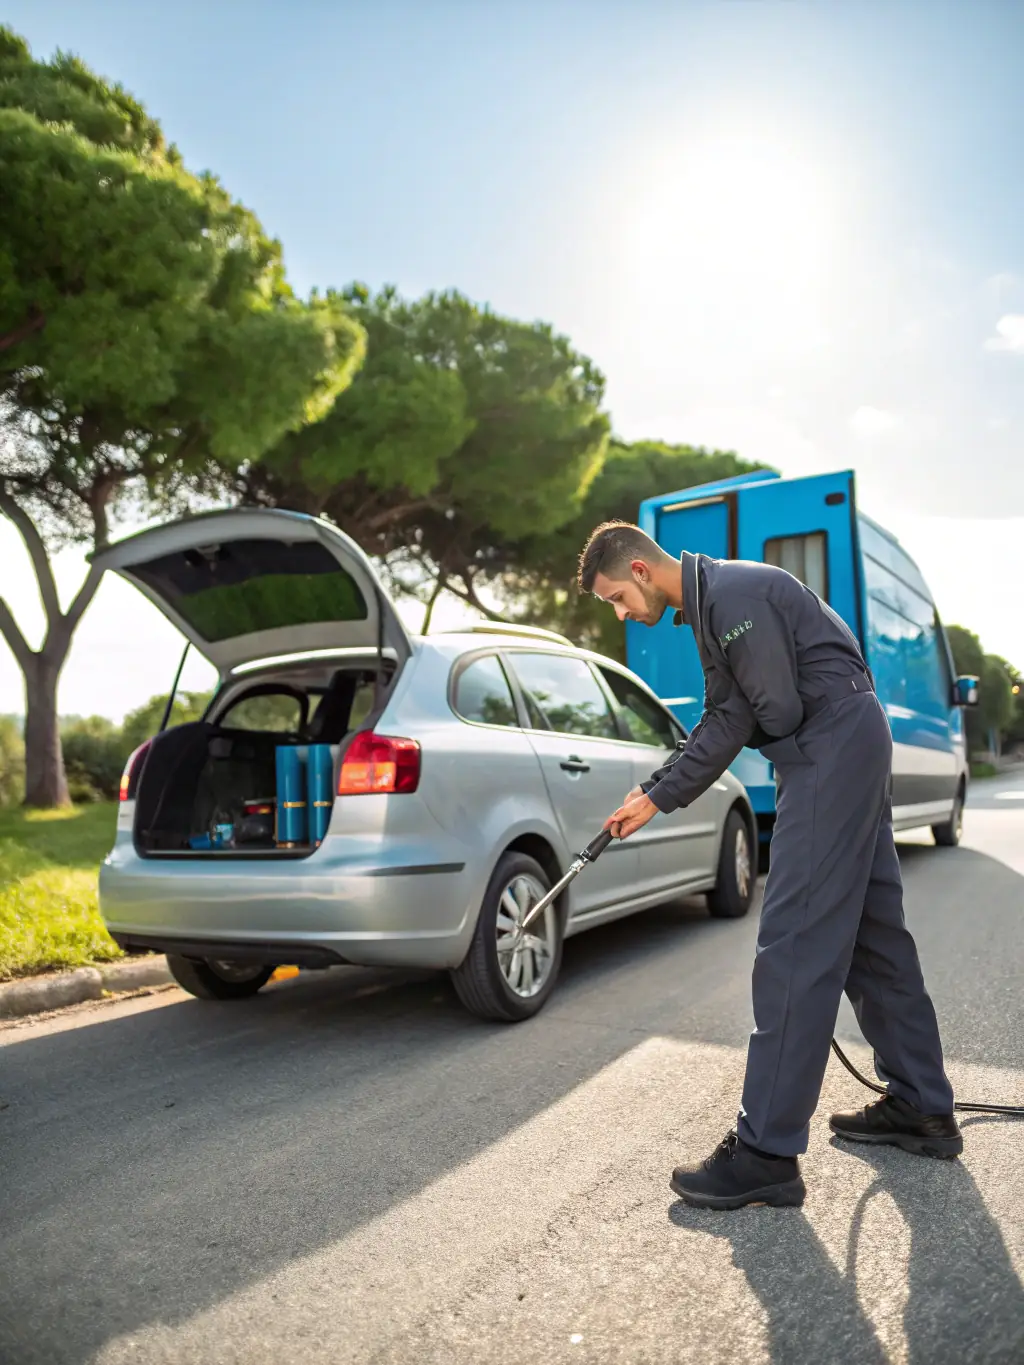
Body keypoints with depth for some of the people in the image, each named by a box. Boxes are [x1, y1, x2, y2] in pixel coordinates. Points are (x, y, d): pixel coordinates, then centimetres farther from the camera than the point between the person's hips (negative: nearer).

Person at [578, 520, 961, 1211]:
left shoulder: (733, 592, -17)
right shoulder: (708, 603, 16)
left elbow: (779, 708, -20)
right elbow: (726, 721, 16)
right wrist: (655, 797, 14)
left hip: (833, 744, -11)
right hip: (853, 747, 11)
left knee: (794, 942, -12)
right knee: (871, 930, 15)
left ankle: (768, 1153, -7)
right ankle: (922, 1108, 28)